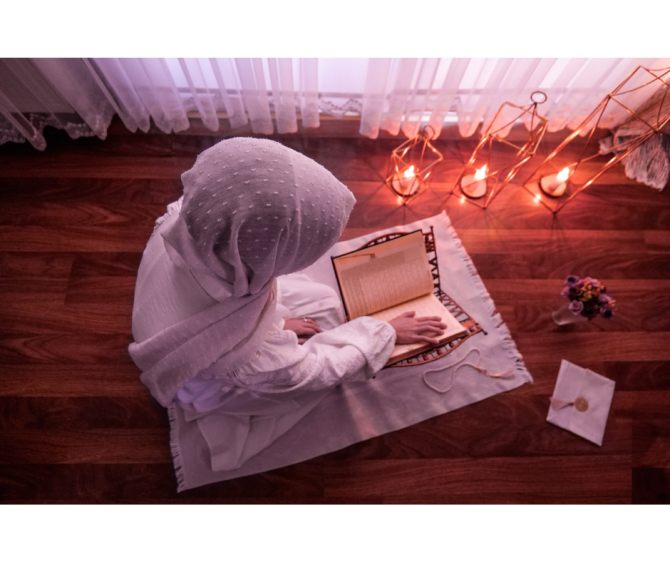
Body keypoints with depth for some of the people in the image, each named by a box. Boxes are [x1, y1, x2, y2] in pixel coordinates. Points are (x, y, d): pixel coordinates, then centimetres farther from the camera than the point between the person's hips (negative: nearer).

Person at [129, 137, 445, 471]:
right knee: (324, 309, 4)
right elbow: (311, 368, -25)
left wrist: (274, 322, -7)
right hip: (214, 388, -4)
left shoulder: (184, 221, -33)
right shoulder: (252, 355, -46)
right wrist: (388, 332, -12)